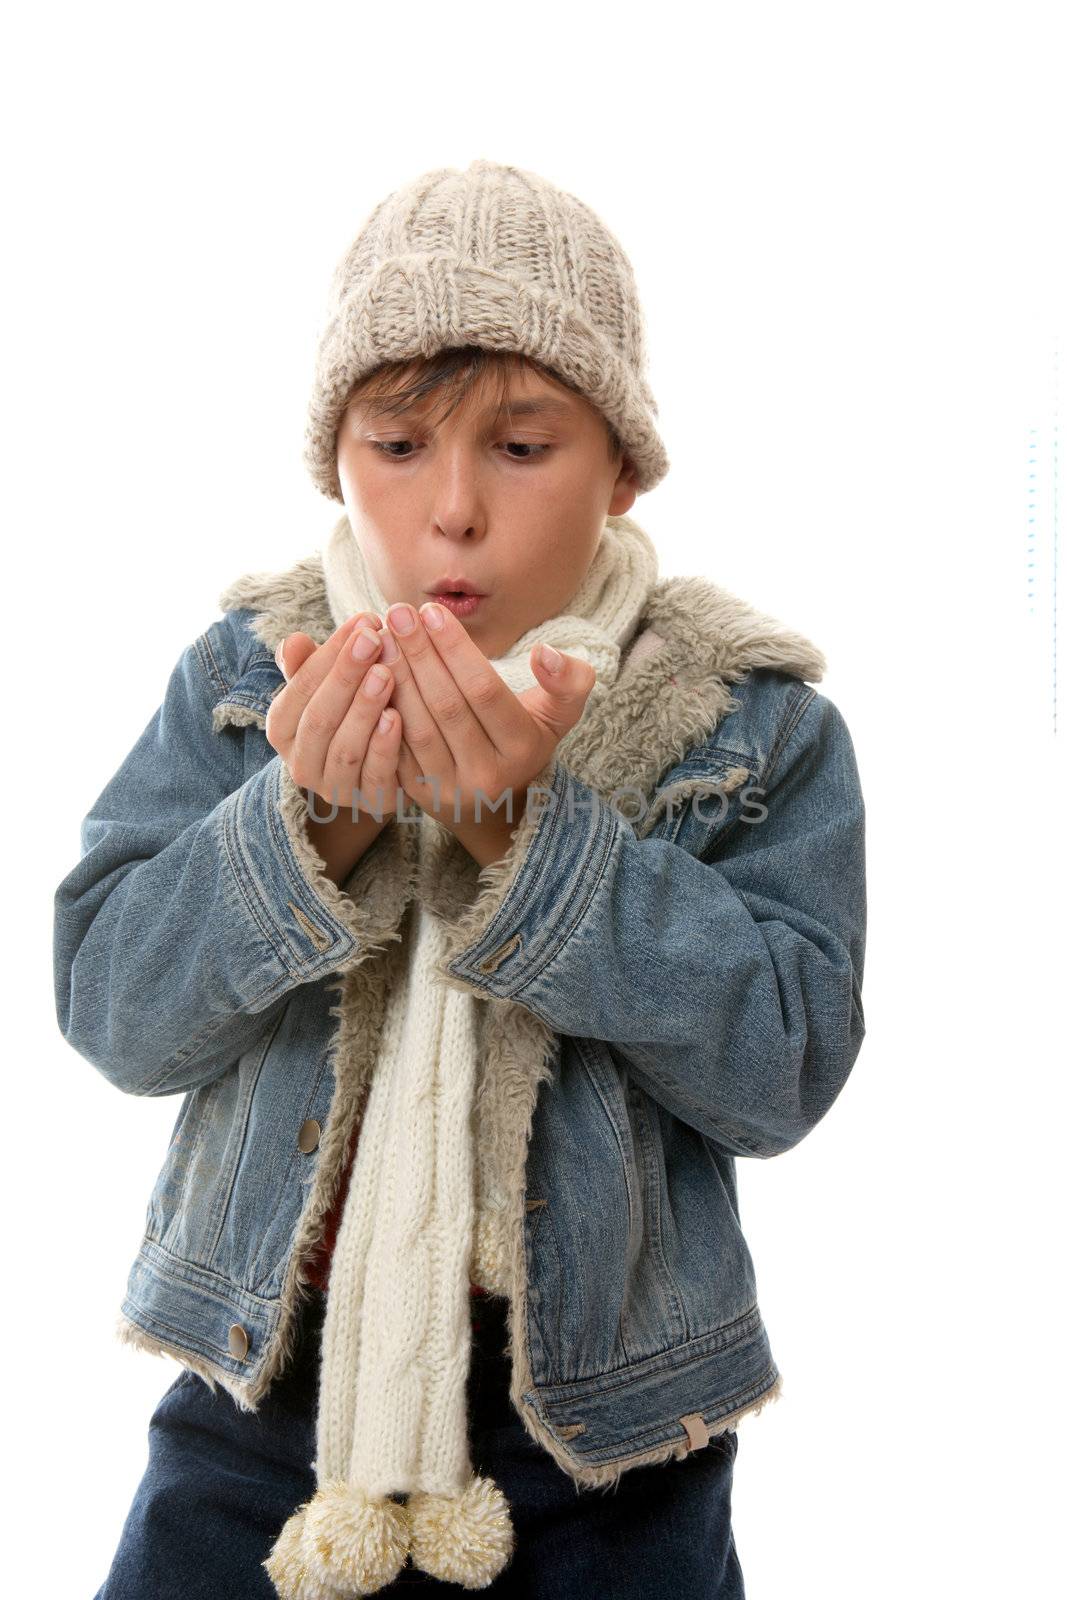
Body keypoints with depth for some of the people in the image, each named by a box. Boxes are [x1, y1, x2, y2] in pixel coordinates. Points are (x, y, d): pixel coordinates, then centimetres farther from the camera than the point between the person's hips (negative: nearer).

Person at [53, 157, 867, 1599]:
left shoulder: (754, 722, -6)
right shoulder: (246, 674, -2)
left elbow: (784, 1063, -15)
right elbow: (112, 1011, -7)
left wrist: (521, 828, -25)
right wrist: (313, 819, -24)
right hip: (264, 1383, 1)